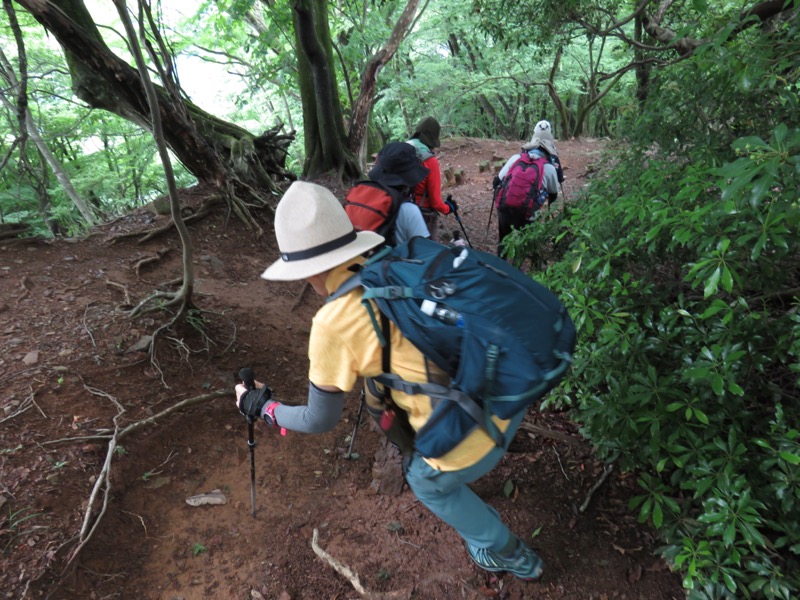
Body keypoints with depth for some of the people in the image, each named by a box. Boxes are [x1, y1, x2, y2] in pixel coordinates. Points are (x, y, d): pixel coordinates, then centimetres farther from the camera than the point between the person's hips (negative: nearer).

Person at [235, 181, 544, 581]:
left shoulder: (333, 324, -16)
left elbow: (320, 421, -2)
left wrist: (261, 407, 15)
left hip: (473, 431, -6)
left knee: (427, 482, 28)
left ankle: (510, 556, 45)